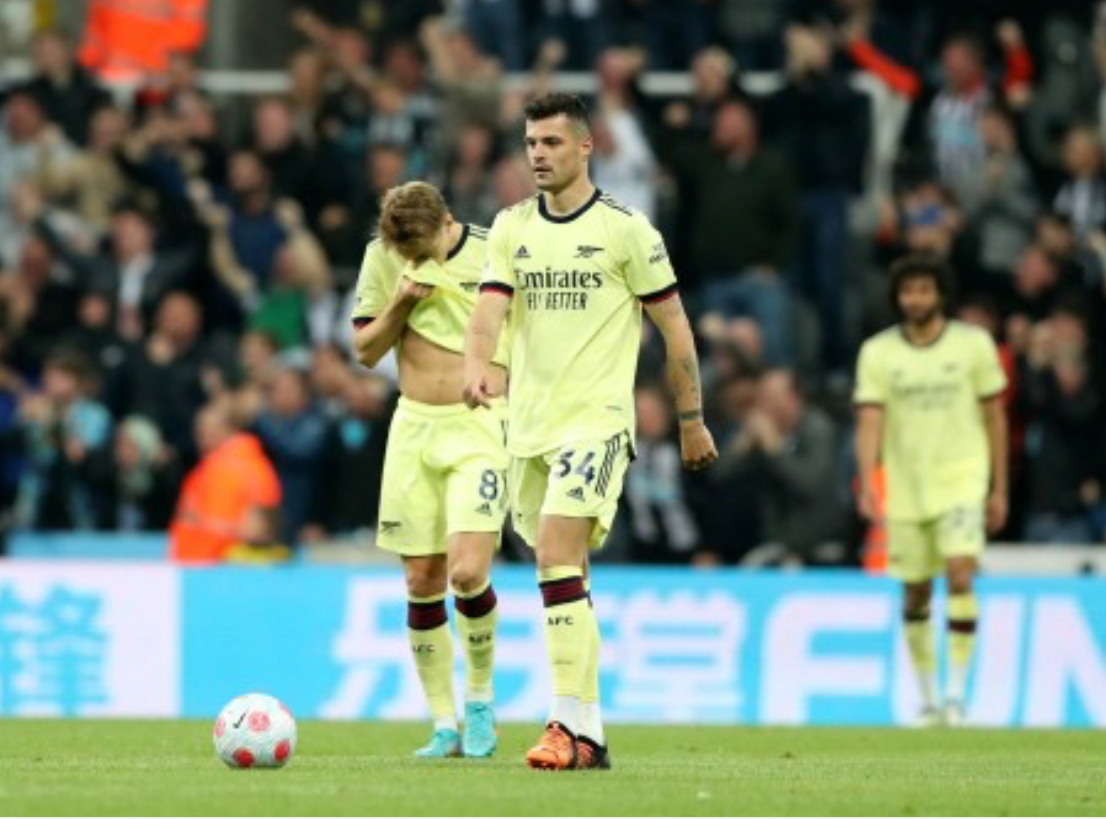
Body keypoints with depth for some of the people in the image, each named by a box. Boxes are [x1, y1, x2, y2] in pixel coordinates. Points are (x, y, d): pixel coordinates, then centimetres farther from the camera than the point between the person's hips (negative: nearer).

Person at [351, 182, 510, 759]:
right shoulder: (382, 257, 2)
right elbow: (365, 350, 7)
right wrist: (400, 304, -10)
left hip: (479, 429, -3)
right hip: (413, 428, 3)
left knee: (466, 572, -17)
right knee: (422, 581, 1)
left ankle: (479, 697, 7)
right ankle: (444, 725, 10)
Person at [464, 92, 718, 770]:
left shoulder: (625, 229, -4)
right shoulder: (513, 227, 10)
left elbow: (674, 324, 1)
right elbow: (490, 308, -3)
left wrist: (692, 420, 4)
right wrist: (477, 365, -24)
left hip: (595, 418, -6)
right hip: (529, 424, 6)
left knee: (559, 560, -21)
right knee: (562, 580, 10)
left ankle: (573, 727, -23)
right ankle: (587, 729, 17)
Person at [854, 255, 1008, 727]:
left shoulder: (973, 344, -1)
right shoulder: (877, 352, 0)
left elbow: (994, 416, 5)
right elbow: (870, 421, -7)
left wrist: (1000, 489, 5)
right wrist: (867, 483, -22)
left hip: (962, 481, -2)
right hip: (905, 490, 2)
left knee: (960, 576, -20)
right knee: (916, 595, 7)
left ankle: (957, 692, -15)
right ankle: (927, 700, 22)